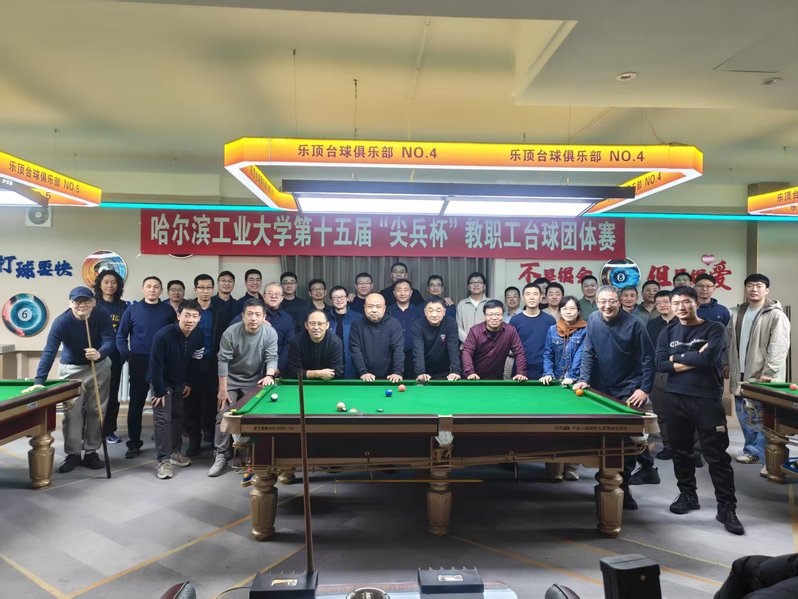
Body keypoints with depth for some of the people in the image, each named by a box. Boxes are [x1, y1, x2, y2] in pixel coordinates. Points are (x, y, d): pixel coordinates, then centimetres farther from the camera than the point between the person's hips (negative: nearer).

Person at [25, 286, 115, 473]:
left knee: (96, 410, 5)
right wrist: (39, 381, -37)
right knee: (72, 412, -3)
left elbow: (109, 340, -22)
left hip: (99, 367, 2)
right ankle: (73, 454, 9)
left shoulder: (102, 317, -16)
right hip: (71, 369, -2)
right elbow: (49, 351, -29)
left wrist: (100, 353, -46)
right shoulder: (61, 322, -22)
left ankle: (91, 453, 17)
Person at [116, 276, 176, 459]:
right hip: (139, 363, 0)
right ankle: (134, 443, 13)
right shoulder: (132, 310, 3)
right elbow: (121, 335, 7)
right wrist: (126, 356, -1)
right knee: (136, 403, 3)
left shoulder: (168, 310, 3)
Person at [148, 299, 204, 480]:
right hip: (161, 382, -6)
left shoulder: (198, 335, -13)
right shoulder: (163, 335, -30)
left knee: (179, 416, 13)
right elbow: (155, 364, -24)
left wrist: (189, 383, 4)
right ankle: (163, 461, -2)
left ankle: (175, 452, 28)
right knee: (163, 419, -7)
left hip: (180, 382, 6)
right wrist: (159, 391, -20)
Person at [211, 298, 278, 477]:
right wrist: (223, 389, -17)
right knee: (223, 417, -6)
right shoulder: (230, 333, -20)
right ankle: (221, 457, 2)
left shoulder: (270, 333, -15)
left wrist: (269, 376, -36)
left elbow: (271, 357, -15)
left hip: (255, 381, 1)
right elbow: (223, 361, -16)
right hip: (231, 380, -1)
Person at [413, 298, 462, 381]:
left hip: (444, 372, 0)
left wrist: (456, 371, -33)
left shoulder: (451, 324, -14)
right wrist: (420, 373, -39)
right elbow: (418, 351, -25)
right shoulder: (418, 325, -16)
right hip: (425, 372, 0)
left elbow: (454, 349, -20)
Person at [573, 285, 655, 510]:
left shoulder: (634, 324, -14)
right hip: (603, 388, 4)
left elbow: (648, 359, -10)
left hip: (629, 390, -4)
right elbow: (588, 352, 4)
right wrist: (584, 379, -6)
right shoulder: (593, 320, -2)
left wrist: (645, 389, -13)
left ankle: (622, 485, 5)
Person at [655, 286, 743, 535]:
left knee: (717, 455, -2)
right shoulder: (667, 333, 8)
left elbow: (708, 358, -19)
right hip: (676, 399, 4)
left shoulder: (714, 328, -2)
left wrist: (677, 357, -6)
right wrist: (696, 359, -12)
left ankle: (726, 508, 6)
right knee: (681, 450, 13)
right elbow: (661, 365, -5)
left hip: (708, 399, -4)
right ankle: (687, 496, 28)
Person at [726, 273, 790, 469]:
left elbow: (779, 347, -16)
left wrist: (768, 373, -20)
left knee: (763, 418, -8)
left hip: (762, 377, -7)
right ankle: (752, 451, 28)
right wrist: (727, 364, 16)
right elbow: (729, 342, 20)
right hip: (741, 375, 7)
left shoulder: (776, 315, -9)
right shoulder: (737, 313, 13)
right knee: (744, 416, 14)